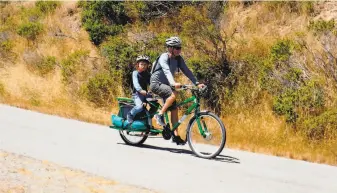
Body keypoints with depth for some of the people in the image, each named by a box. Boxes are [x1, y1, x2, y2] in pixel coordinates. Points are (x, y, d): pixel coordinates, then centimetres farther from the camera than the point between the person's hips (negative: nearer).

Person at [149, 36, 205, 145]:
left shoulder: (178, 59, 0)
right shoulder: (164, 57, -21)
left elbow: (186, 71, -2)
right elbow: (167, 71, -37)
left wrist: (197, 83, -15)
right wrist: (173, 83, -53)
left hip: (166, 85, 7)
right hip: (156, 83, -7)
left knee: (174, 109, 0)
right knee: (173, 94, -33)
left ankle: (176, 136, 4)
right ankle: (160, 115, -19)